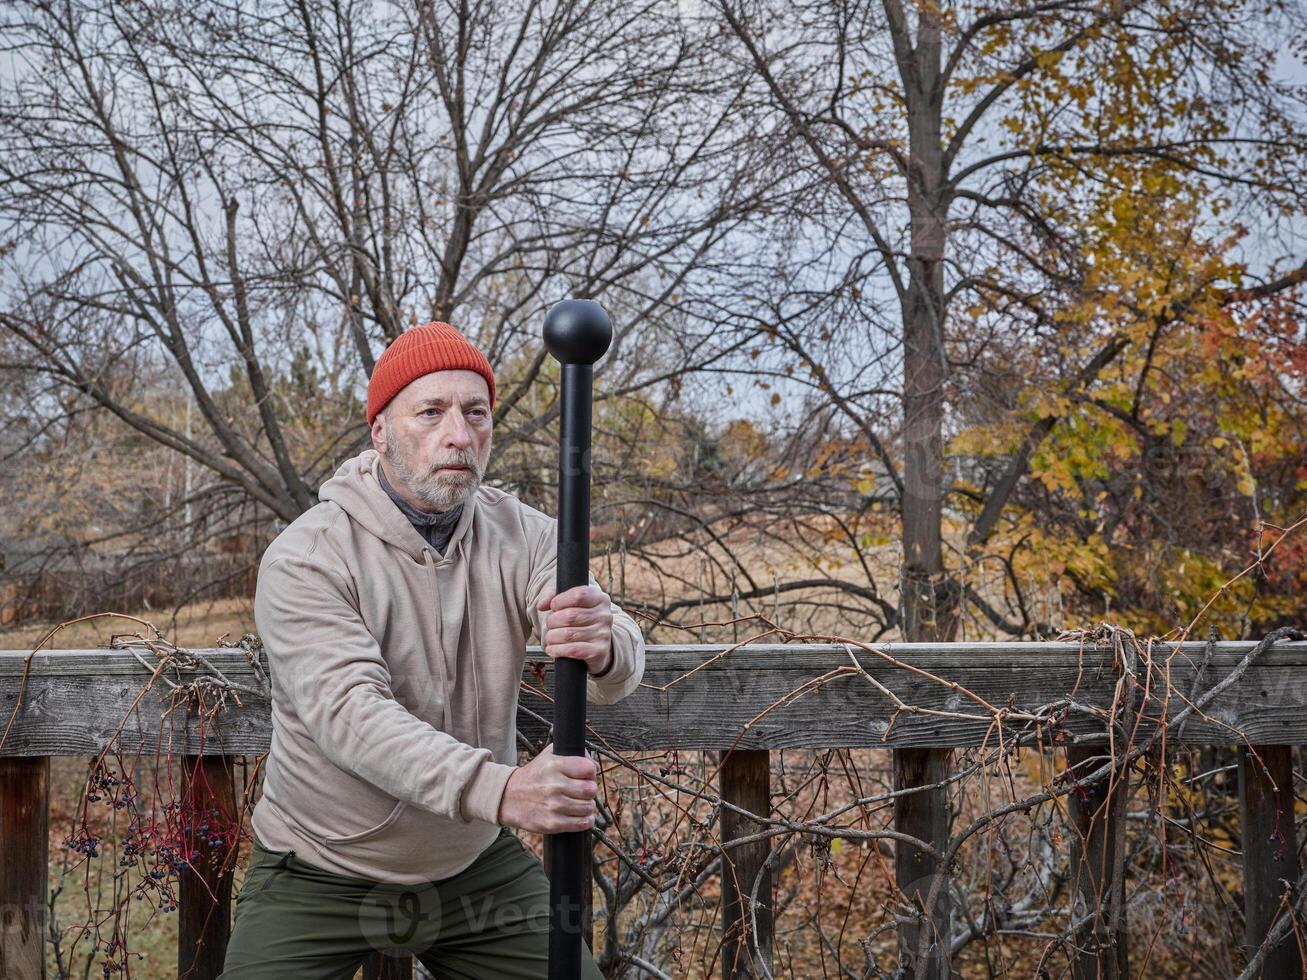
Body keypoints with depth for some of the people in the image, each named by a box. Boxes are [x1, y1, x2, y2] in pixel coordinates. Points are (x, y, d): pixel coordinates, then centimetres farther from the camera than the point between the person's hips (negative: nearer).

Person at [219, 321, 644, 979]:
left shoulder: (522, 537, -7)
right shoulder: (305, 558, -19)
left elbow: (620, 667, -20)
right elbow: (349, 712, -32)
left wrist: (603, 648, -46)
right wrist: (497, 789, -47)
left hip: (479, 868, 3)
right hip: (319, 878, -3)